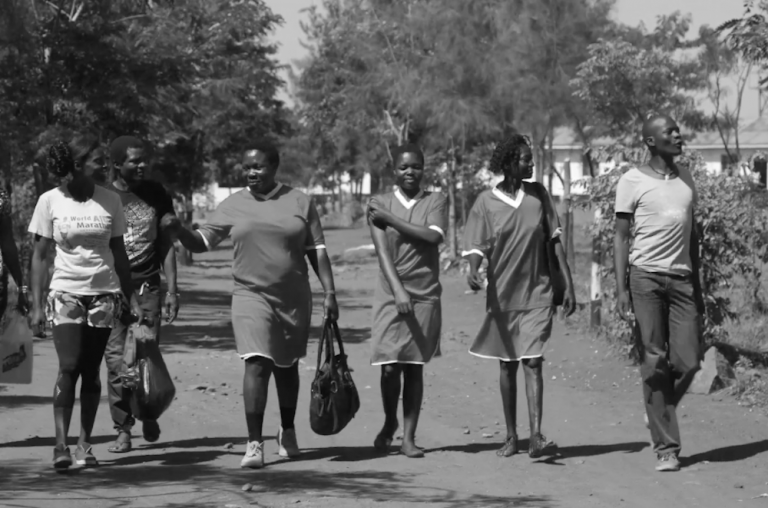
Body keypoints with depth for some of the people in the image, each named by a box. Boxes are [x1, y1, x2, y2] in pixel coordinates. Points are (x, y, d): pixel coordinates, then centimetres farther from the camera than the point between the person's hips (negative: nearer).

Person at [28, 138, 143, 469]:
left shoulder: (109, 200, 4)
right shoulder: (50, 201, -2)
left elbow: (118, 253, 11)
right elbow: (40, 256, 2)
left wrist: (132, 298, 8)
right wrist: (36, 304, -3)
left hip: (104, 293, 2)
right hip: (65, 293, -2)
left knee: (90, 371, 2)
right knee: (68, 367, -14)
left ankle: (84, 444, 8)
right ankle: (61, 443, -14)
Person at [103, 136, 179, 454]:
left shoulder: (156, 195, 9)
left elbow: (166, 245, 11)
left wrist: (172, 290, 5)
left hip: (147, 287, 1)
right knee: (116, 360, -6)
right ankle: (123, 429, 1)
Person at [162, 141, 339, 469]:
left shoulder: (298, 202, 3)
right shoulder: (233, 205, 3)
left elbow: (317, 251, 4)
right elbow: (201, 243, 3)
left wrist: (329, 292, -2)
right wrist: (178, 229, -16)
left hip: (293, 298, 1)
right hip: (252, 295, -1)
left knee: (286, 366, 15)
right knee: (257, 365, -15)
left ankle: (288, 432, 35)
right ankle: (254, 444, -15)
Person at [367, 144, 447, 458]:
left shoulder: (436, 202, 5)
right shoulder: (379, 205, 3)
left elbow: (434, 236, -13)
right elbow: (382, 251, -7)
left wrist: (391, 218, -12)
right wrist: (398, 290, -19)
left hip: (425, 296, 0)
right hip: (390, 295, 0)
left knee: (414, 367, 2)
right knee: (389, 367, -5)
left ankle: (409, 438, 8)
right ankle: (389, 422, 22)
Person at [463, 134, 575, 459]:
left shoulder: (538, 194, 3)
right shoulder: (487, 203, -3)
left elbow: (554, 241, 6)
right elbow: (476, 248, -5)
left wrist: (568, 286, 3)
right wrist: (473, 273, -28)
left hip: (537, 293, 0)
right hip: (503, 294, 0)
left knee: (532, 362, -11)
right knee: (507, 366, 9)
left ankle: (535, 437, -19)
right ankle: (511, 437, 19)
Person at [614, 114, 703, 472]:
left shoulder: (686, 179, 15)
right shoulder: (633, 182, -1)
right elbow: (621, 237, -3)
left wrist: (697, 285, 18)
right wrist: (621, 289, -11)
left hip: (681, 278, 5)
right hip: (646, 277, -5)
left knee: (688, 362, -4)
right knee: (654, 363, -4)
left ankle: (660, 412, 25)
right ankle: (666, 448, 0)